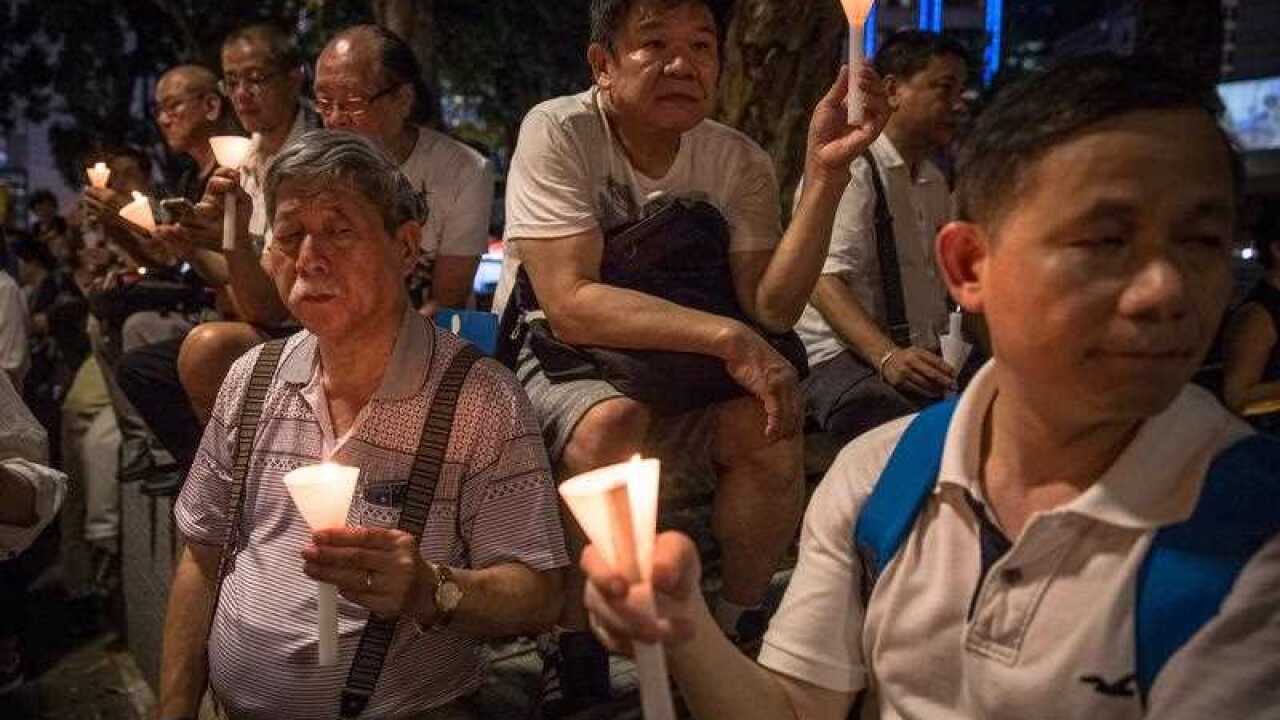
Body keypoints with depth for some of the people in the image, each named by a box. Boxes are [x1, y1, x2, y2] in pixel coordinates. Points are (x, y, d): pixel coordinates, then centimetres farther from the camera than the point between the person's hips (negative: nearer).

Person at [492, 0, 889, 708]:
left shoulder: (739, 161, -4)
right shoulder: (557, 132, -17)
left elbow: (770, 308, -14)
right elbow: (570, 304, -27)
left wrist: (826, 171, -24)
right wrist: (726, 336, -32)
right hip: (549, 362, -4)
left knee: (769, 427, -22)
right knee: (613, 422, -35)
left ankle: (739, 627, 3)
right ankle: (577, 654, -15)